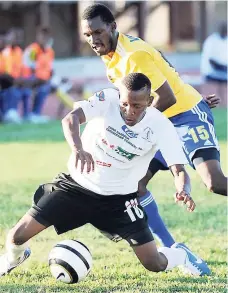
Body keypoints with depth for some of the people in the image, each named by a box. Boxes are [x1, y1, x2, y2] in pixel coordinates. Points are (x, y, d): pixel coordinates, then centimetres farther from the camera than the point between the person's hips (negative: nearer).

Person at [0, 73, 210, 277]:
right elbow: (70, 119, -35)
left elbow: (178, 170, -21)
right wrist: (78, 149, -56)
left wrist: (183, 190, -45)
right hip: (77, 186, 0)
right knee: (17, 236, -6)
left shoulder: (161, 127, -18)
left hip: (119, 199, 0)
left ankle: (182, 256, 31)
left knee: (154, 264, -7)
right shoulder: (107, 100, -19)